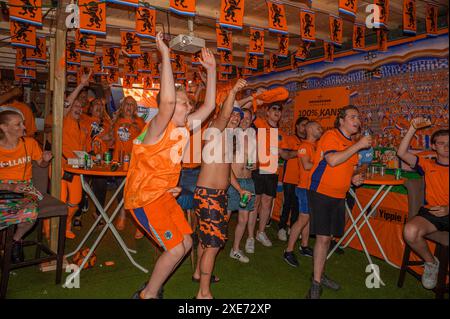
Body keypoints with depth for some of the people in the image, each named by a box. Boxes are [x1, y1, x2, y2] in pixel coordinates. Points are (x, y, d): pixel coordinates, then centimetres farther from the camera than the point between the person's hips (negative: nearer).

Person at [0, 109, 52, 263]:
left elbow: (41, 164, 17)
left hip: (25, 188, 2)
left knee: (31, 213, -33)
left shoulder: (30, 142, 2)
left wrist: (45, 160, -6)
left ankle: (17, 240, 3)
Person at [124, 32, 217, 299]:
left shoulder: (185, 127, 2)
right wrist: (165, 55, -35)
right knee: (175, 249, -9)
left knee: (186, 243, 10)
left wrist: (211, 69, 4)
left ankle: (152, 287, 29)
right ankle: (147, 294, 16)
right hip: (144, 197, -8)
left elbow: (209, 106, 5)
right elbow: (167, 101, -39)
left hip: (165, 195, 8)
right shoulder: (157, 129, -20)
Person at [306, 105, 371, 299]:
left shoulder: (352, 144, 15)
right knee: (323, 238, -7)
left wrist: (354, 178, 3)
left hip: (339, 196, 7)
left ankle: (319, 274, 30)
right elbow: (332, 160, -24)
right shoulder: (331, 135, -9)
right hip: (322, 193, -7)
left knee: (327, 237, 14)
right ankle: (316, 284, 4)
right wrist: (358, 146, -19)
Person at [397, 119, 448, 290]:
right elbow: (402, 153, 6)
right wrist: (412, 129, 2)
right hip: (431, 213, 1)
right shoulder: (428, 165, 17)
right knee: (410, 231, -32)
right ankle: (431, 263, 0)